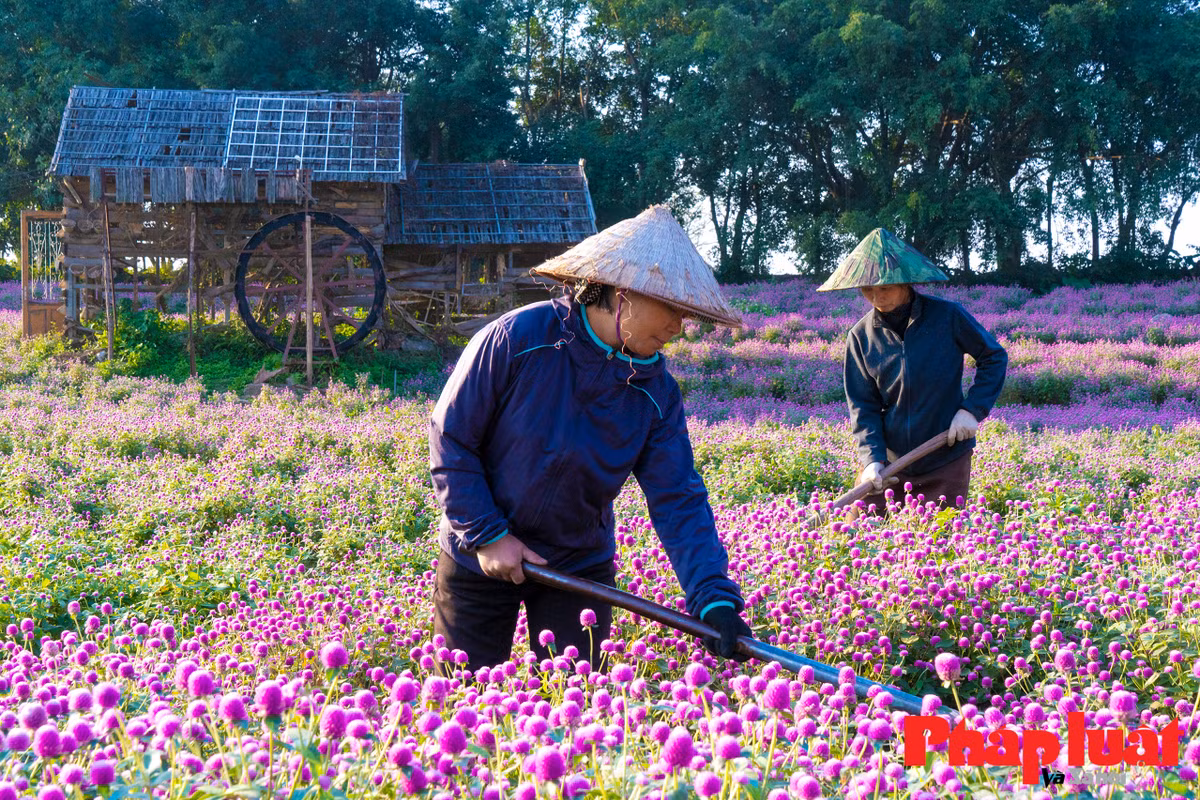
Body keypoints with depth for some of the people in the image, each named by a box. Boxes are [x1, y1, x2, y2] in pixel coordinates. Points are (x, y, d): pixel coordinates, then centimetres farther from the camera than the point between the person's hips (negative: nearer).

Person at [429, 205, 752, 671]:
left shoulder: (656, 392, -9)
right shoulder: (516, 340, -21)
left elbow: (678, 501, -13)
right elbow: (450, 438, -14)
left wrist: (715, 598, -26)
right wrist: (486, 534, -18)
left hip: (581, 567, 3)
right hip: (479, 559, -3)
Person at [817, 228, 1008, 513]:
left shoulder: (947, 316, -8)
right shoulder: (861, 336, -1)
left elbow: (995, 358, 4)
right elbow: (863, 404, -1)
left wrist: (972, 409, -8)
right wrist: (871, 457, -15)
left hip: (946, 460, -2)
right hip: (888, 460, 2)